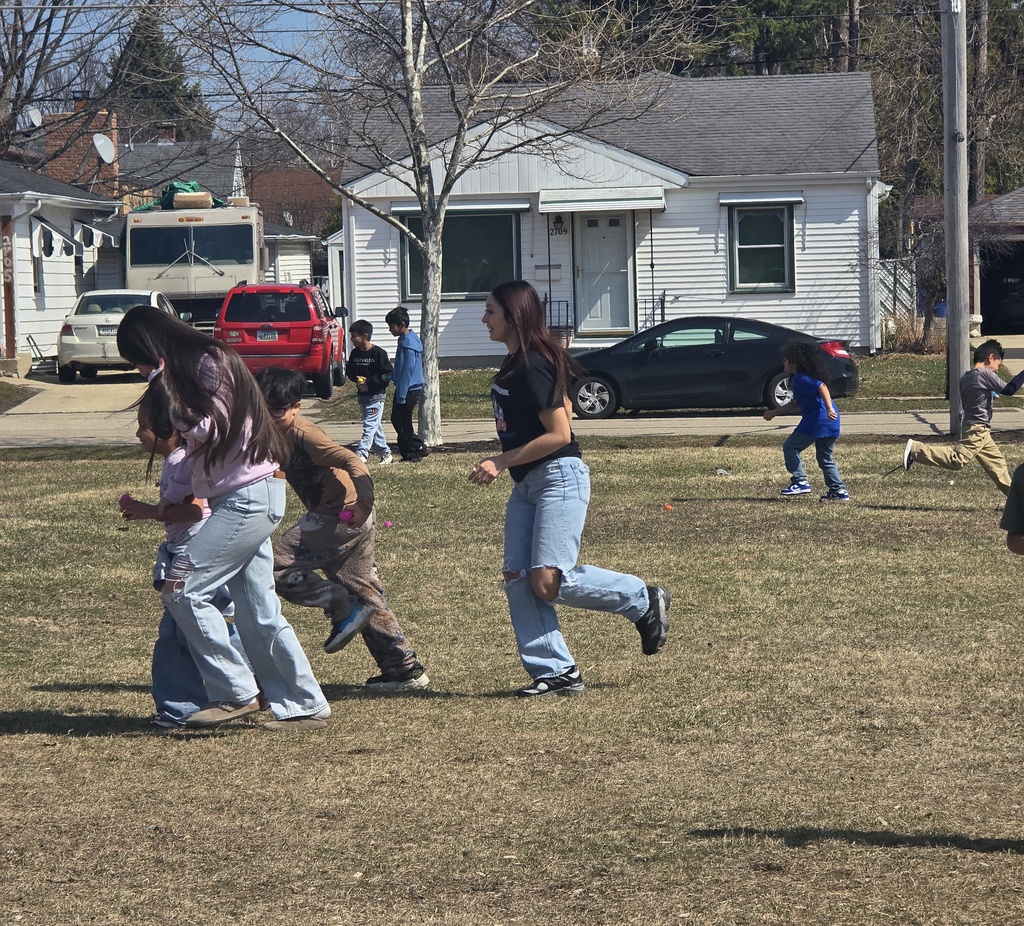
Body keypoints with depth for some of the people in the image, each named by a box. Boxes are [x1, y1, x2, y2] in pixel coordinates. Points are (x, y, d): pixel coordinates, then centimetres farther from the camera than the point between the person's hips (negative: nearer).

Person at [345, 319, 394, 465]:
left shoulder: (379, 353, -13)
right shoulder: (354, 353, 6)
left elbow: (387, 374, -14)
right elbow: (349, 371, 15)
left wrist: (369, 381, -17)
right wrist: (357, 379, -6)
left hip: (376, 396, -7)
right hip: (362, 396, 7)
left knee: (370, 426, -11)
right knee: (375, 426, 13)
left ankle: (362, 453, -17)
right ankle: (386, 454, 22)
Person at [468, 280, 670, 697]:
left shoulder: (533, 368, -18)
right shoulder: (513, 365, 13)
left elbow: (558, 434, -21)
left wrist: (501, 462, -18)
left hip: (558, 479, -10)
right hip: (526, 484, 10)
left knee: (548, 582, -16)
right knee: (517, 578, 0)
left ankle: (643, 601, 4)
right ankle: (555, 671, 2)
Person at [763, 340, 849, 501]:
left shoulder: (800, 379, -8)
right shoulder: (799, 379, 24)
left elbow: (822, 387, -24)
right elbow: (795, 404, 34)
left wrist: (829, 408, -32)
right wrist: (774, 413, 35)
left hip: (817, 420, -10)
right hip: (830, 423, 10)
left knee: (790, 447, 1)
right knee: (826, 458, 18)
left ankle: (800, 482, -5)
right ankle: (839, 490, 12)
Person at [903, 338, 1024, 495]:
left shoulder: (965, 378, 13)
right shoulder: (986, 374, -11)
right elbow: (1008, 390, -9)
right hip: (978, 429, -10)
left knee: (996, 461, 15)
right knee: (958, 459, -18)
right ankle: (915, 449, -17)